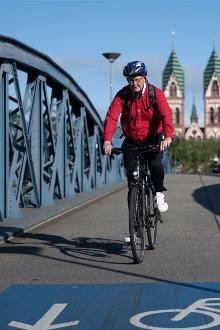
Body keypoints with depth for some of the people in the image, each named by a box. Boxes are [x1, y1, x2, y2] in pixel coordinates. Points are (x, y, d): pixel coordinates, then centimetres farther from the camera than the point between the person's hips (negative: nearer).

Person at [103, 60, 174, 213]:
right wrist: (107, 140, -36)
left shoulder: (156, 93, -15)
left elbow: (166, 114, -28)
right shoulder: (122, 95, -10)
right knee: (130, 170, -9)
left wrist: (168, 137, -46)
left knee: (155, 164, -24)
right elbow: (111, 117, -20)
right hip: (131, 141, 2)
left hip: (153, 139, -2)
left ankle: (159, 193, 1)